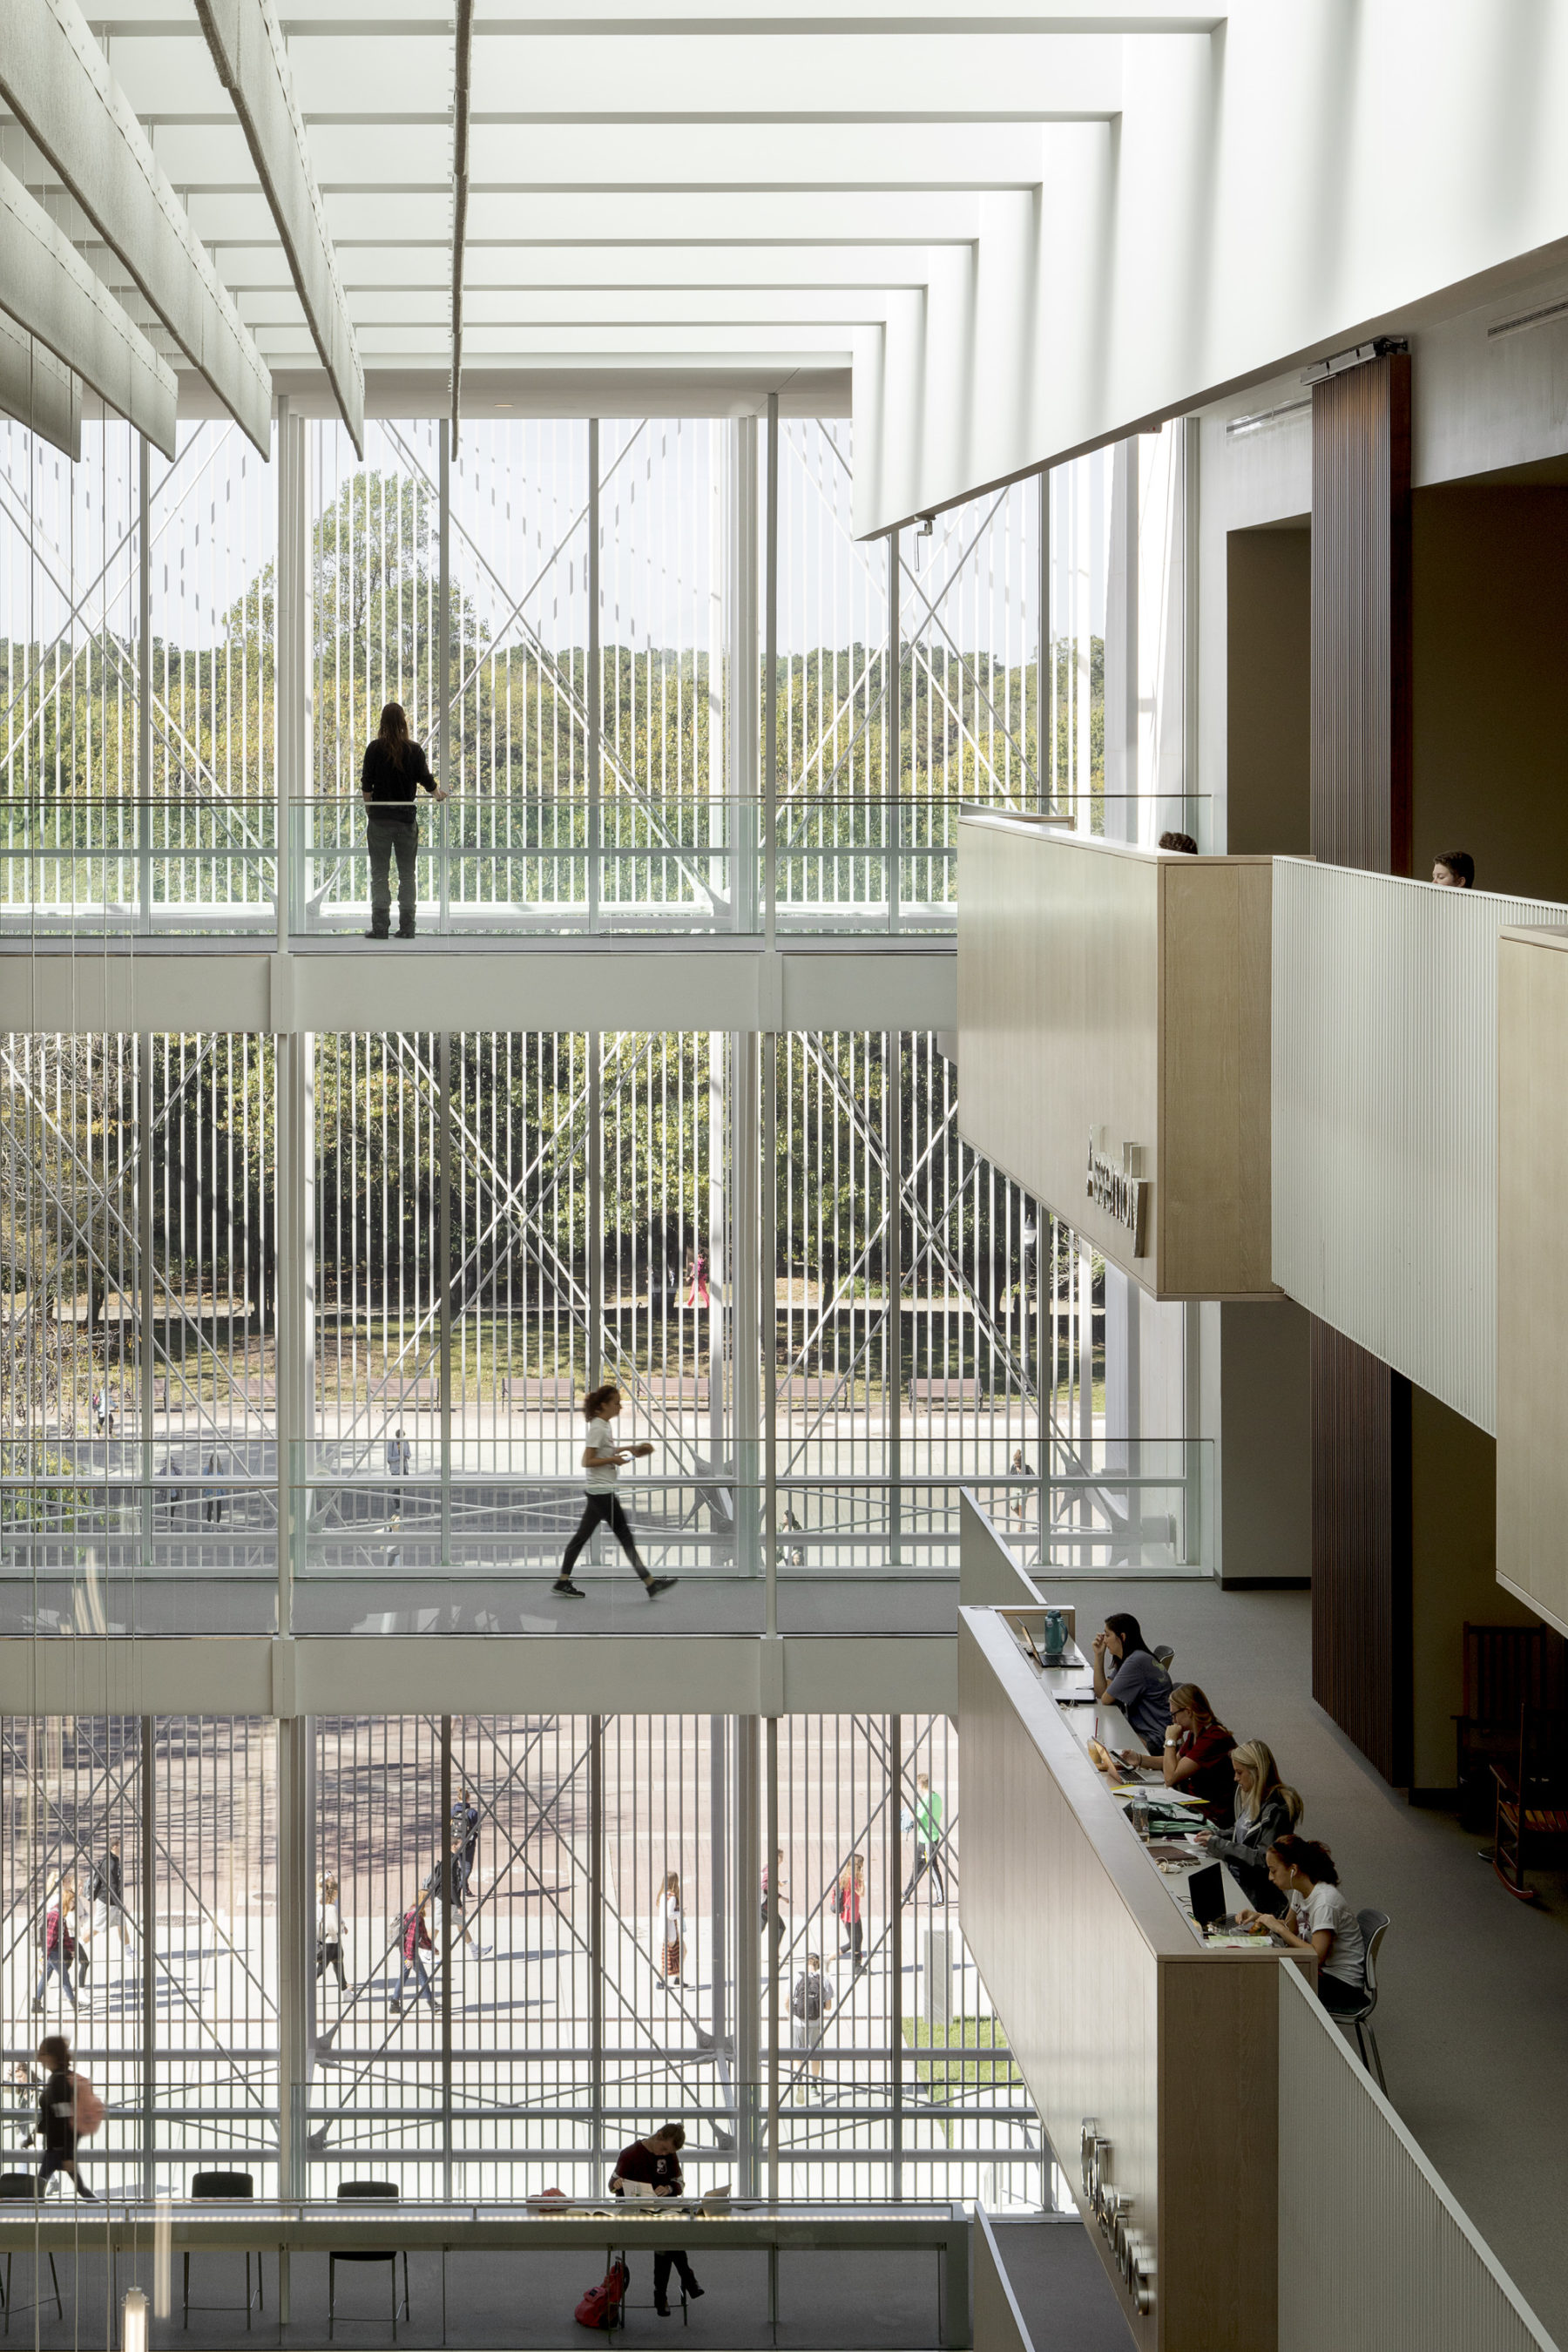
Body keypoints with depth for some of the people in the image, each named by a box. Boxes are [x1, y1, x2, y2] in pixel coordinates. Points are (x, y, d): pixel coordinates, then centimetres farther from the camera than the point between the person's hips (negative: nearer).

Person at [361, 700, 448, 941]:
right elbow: (426, 780, 2)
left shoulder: (375, 748, -6)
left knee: (380, 874, 2)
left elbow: (366, 784, -4)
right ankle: (407, 927, 6)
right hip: (407, 817, 1)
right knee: (408, 874, 8)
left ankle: (380, 927, -3)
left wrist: (368, 805, 13)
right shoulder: (415, 749, -3)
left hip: (380, 818, -1)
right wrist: (438, 794, 23)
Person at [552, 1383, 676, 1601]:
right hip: (601, 1490, -10)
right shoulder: (598, 1428, -17)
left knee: (583, 1534, 11)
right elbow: (587, 1461, -20)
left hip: (598, 1491, 10)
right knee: (625, 1536, -6)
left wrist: (626, 1450, 16)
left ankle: (563, 1581, 14)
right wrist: (614, 1459, -20)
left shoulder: (605, 1425, 12)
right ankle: (650, 1584, -4)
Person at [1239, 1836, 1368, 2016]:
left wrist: (1278, 1928, -23)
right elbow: (1291, 1929, 19)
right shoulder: (1299, 1892, 3)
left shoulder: (1325, 1902, -25)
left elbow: (1317, 1956, -29)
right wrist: (1260, 1917, 1)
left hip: (1343, 1986, -8)